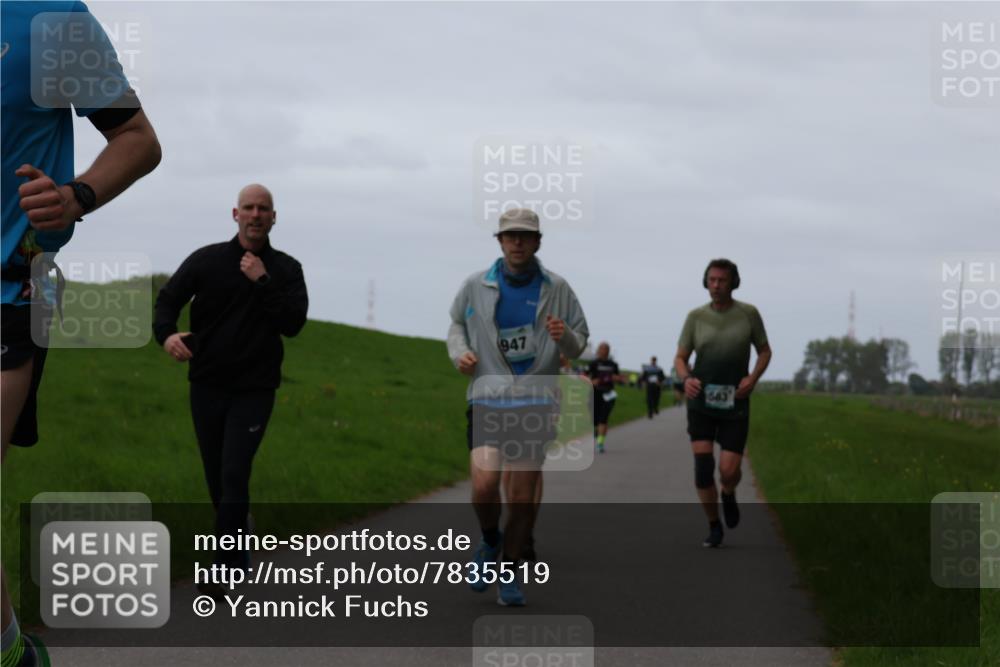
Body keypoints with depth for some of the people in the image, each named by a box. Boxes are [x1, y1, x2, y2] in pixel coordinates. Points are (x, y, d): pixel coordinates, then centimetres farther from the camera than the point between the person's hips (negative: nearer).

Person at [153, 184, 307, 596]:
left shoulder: (285, 269, 1)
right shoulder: (206, 260, 2)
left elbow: (293, 323, -10)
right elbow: (168, 299, -3)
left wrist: (262, 281, -17)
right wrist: (166, 333, -24)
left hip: (254, 391, -2)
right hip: (207, 387, 2)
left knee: (234, 476, -14)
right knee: (217, 479, 10)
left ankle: (221, 569, -10)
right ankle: (239, 550, 31)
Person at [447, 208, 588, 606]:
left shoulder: (556, 289, 4)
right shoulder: (476, 286, 3)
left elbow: (578, 346, 8)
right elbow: (457, 323, 21)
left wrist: (565, 337, -15)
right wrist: (459, 352, 1)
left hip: (536, 402, 1)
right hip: (488, 398, -1)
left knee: (523, 496, 1)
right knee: (484, 486, -18)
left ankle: (508, 575, 16)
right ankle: (490, 542, 13)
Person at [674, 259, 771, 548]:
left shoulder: (748, 313, 0)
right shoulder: (696, 317, 1)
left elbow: (764, 351, 10)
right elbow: (680, 358, 5)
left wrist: (753, 378, -10)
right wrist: (686, 378, -18)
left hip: (735, 405, -1)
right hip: (701, 402, 1)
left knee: (729, 470, -9)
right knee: (703, 467, -9)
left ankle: (729, 495, 29)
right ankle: (714, 526, 10)